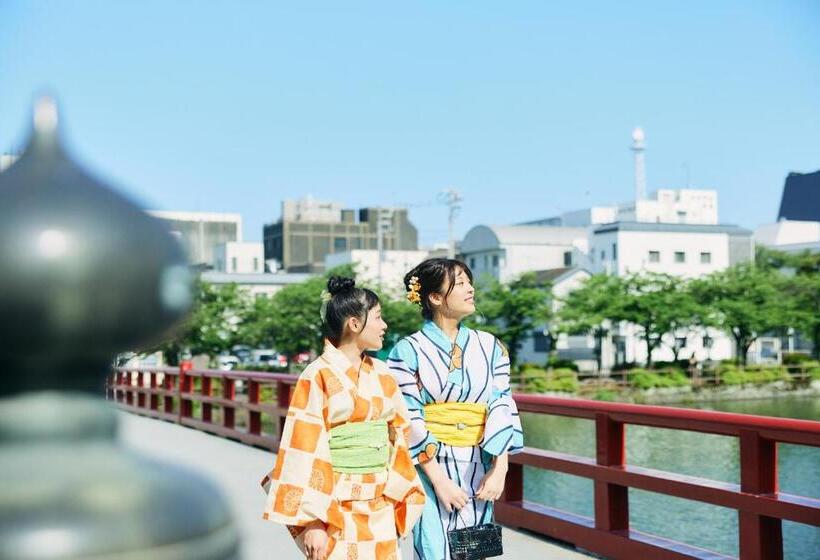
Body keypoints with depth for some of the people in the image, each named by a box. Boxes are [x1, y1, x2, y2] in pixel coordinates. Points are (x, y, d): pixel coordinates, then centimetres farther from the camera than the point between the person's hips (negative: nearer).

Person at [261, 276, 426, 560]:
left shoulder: (382, 374, 8)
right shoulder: (318, 377, -10)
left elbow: (398, 436, 12)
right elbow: (304, 453, -13)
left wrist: (399, 495, 7)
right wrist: (311, 521, -17)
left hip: (381, 512, 5)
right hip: (335, 512, -5)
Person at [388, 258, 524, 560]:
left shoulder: (489, 346, 7)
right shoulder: (408, 351, -4)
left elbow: (502, 408, 2)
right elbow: (409, 420, -8)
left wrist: (499, 468, -9)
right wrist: (438, 478, -14)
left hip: (479, 472, 4)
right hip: (431, 467, -3)